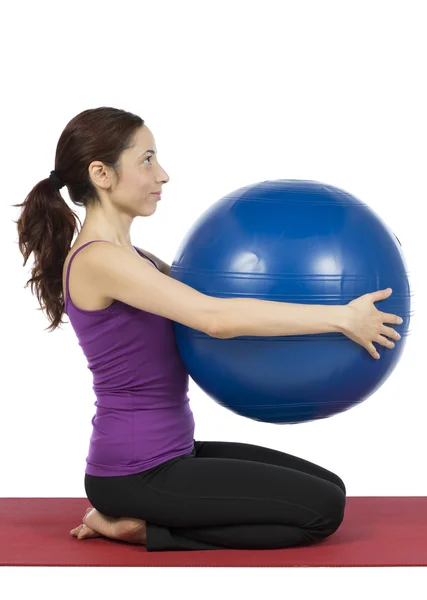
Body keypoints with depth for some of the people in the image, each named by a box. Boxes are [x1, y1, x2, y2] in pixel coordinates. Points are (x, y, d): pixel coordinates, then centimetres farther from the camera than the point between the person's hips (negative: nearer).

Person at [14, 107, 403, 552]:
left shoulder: (124, 257, 11)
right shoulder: (97, 260, -20)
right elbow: (217, 319, -30)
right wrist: (340, 317, -25)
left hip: (167, 455, 10)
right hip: (134, 474, -10)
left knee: (326, 487, 14)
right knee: (322, 509, -8)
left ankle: (137, 517, 11)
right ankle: (138, 527, -4)